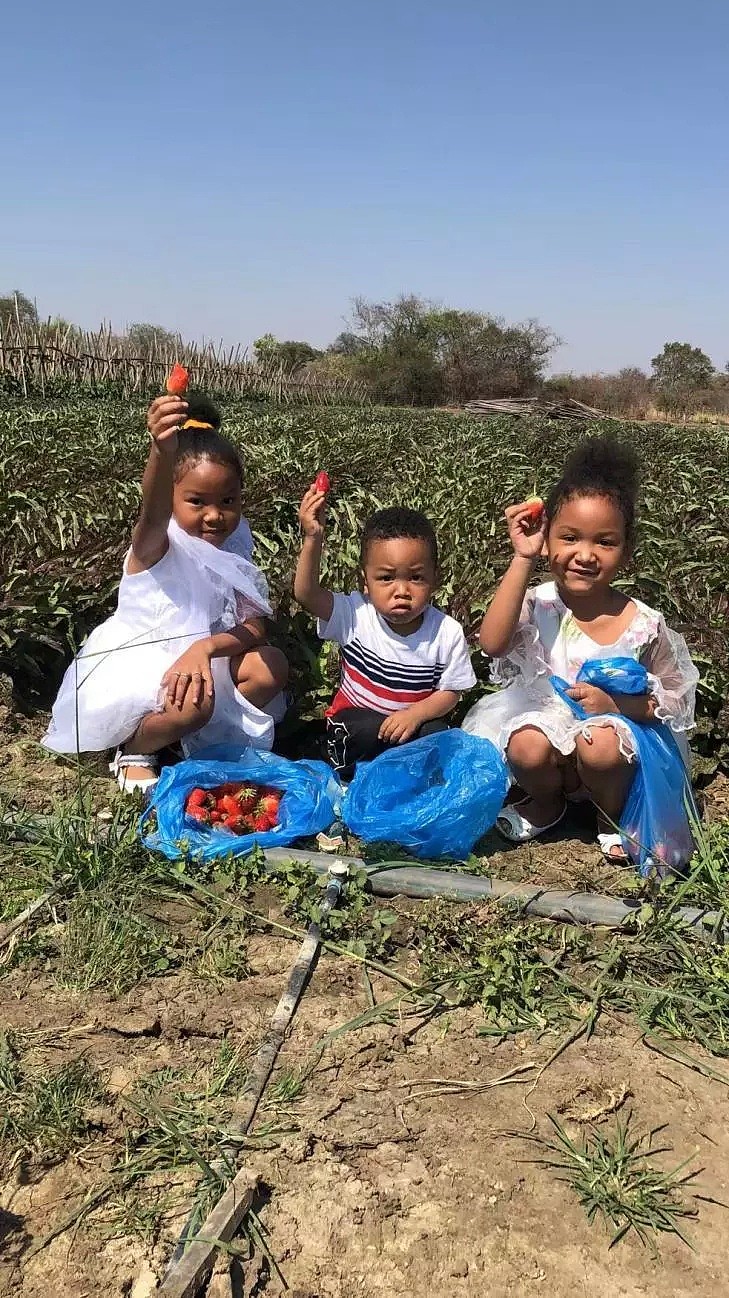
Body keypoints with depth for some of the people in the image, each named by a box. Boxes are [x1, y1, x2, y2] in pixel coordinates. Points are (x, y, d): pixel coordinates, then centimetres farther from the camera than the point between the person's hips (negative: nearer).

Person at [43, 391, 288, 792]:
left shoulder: (234, 551, -2)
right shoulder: (156, 546, -18)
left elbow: (255, 627, -8)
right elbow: (153, 514, -44)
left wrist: (207, 646, -30)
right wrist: (163, 452, -66)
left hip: (195, 663, 6)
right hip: (133, 666, -6)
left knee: (272, 666, -13)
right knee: (196, 701, -33)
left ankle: (203, 741, 0)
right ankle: (135, 752, -3)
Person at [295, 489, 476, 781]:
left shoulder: (447, 632, -13)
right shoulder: (356, 615, -15)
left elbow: (450, 691, -6)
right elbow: (306, 593, -28)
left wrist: (414, 714, -24)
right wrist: (313, 540, -41)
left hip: (417, 719, 2)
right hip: (356, 721, -1)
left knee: (437, 733, -28)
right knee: (369, 730, -33)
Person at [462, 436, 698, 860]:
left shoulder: (644, 625, -12)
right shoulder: (539, 604, -11)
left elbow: (675, 699, -1)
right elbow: (493, 643, -33)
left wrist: (618, 702, -21)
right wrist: (523, 558, -33)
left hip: (616, 726, 0)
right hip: (546, 718, 1)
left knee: (600, 747, -34)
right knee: (526, 748, -32)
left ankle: (615, 813, 4)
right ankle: (546, 802, 7)